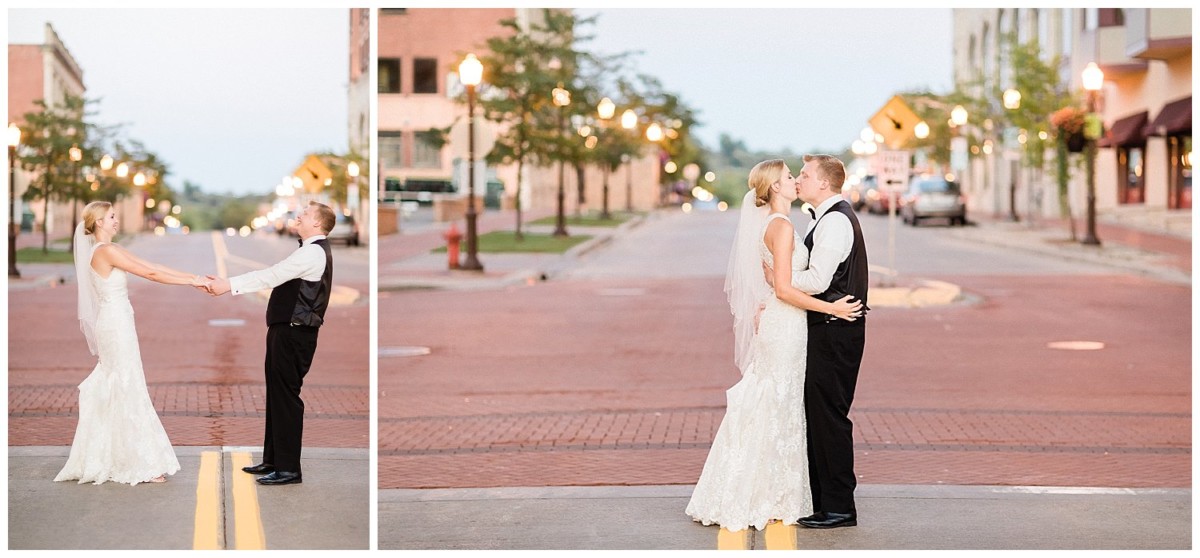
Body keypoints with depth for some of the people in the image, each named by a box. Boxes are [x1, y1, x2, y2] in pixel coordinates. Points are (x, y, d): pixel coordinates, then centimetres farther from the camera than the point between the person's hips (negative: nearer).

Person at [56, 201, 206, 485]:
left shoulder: (111, 250, 13)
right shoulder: (106, 251, -15)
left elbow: (153, 267, 10)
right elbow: (149, 274, -18)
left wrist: (192, 276, 3)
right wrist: (191, 281, -15)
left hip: (115, 326, 10)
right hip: (116, 326, -10)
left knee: (109, 392, 13)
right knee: (129, 392, -4)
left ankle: (98, 460, 20)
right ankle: (142, 464, 1)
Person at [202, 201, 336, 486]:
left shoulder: (313, 252, -15)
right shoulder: (311, 251, 20)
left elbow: (273, 275, -22)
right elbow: (276, 275, 18)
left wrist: (230, 285, -23)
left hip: (294, 334, -11)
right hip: (287, 331, 11)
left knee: (286, 396, -6)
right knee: (276, 395, 15)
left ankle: (289, 469, -1)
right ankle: (273, 460, 24)